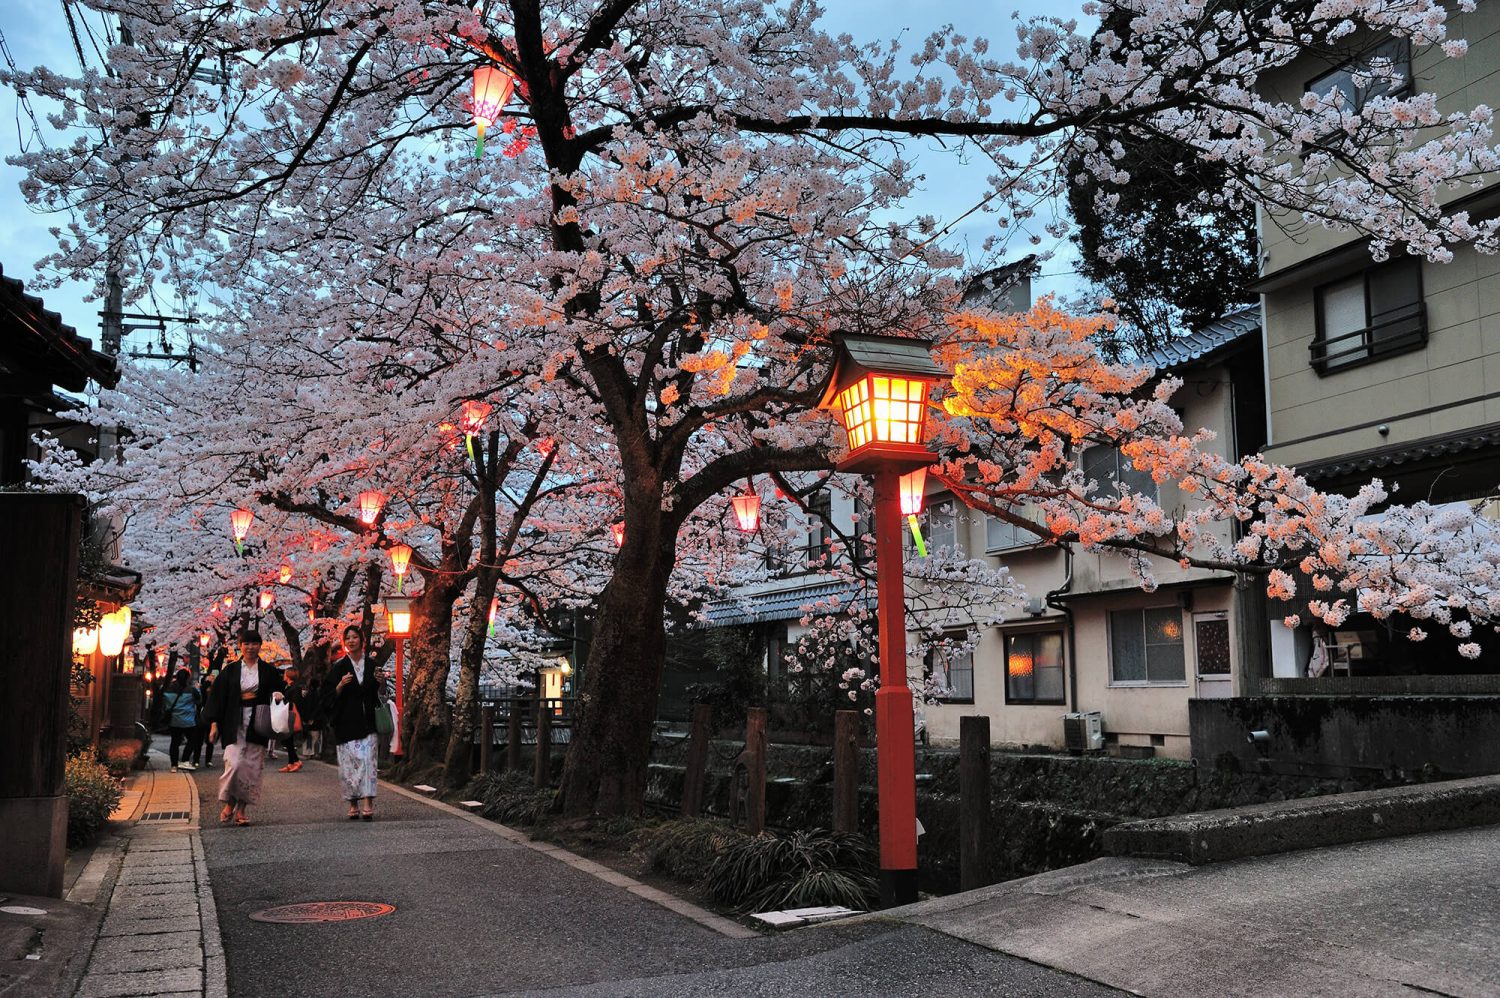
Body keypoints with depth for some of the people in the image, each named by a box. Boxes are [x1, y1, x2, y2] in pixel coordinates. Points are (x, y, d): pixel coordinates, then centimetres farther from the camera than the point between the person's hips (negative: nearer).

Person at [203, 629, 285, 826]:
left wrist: (278, 695, -12)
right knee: (234, 763, -14)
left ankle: (242, 809, 10)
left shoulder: (268, 670, 9)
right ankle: (229, 803, 5)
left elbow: (276, 691, 13)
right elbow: (218, 697, 6)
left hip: (257, 724, 1)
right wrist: (214, 723, -1)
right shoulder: (230, 670, 6)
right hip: (234, 723, -1)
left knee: (252, 767, 0)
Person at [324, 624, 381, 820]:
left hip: (367, 721, 1)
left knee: (367, 760, -9)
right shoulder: (339, 666, 3)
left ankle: (367, 804, -14)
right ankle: (353, 804, 11)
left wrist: (380, 683, -1)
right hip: (346, 721, -1)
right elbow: (331, 696, 0)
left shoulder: (371, 665, 10)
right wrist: (341, 685, -17)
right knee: (348, 762, -1)